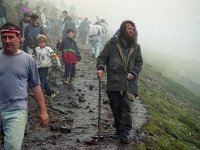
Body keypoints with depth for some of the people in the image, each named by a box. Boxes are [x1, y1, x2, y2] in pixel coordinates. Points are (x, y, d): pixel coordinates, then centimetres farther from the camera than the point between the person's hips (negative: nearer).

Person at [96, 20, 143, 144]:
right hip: (114, 82, 0)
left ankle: (125, 133, -8)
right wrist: (100, 68, -13)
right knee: (116, 107, 5)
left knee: (126, 107, -11)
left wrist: (133, 73, -4)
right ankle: (119, 130, 21)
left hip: (128, 82, 1)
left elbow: (139, 63, 13)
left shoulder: (136, 47, 14)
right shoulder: (112, 43, 6)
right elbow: (102, 57, 6)